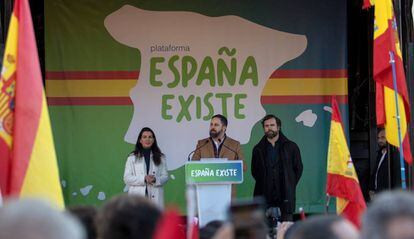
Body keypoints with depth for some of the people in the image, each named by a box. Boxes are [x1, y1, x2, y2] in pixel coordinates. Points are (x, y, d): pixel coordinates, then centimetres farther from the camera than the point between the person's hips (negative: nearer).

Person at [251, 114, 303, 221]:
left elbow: (298, 168, 12)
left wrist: (290, 186, 7)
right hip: (265, 195, 1)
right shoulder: (258, 149, 10)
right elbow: (254, 171, 17)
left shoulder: (291, 147, 7)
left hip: (286, 195, -1)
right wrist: (263, 184, 8)